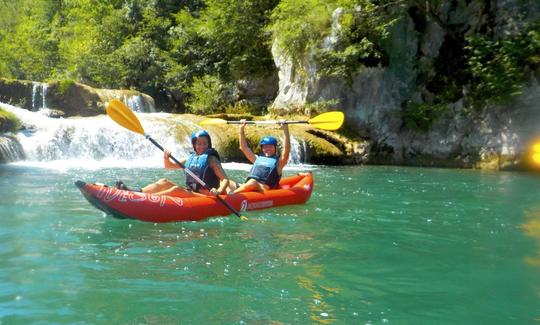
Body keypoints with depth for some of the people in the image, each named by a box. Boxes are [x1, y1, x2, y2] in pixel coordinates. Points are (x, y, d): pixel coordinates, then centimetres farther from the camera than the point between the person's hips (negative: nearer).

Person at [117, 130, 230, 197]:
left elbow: (225, 179, -9)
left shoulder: (211, 159, -1)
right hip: (189, 193, 7)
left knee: (176, 189, -29)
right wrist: (166, 158, -1)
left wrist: (219, 191, -30)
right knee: (164, 182, -6)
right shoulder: (190, 158, 17)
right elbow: (169, 166, 22)